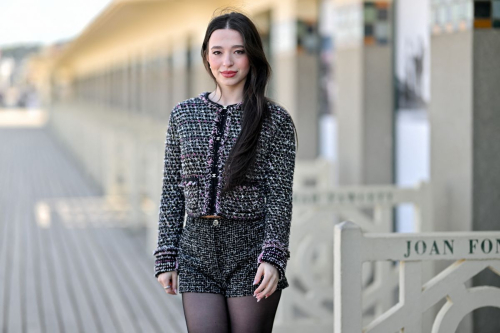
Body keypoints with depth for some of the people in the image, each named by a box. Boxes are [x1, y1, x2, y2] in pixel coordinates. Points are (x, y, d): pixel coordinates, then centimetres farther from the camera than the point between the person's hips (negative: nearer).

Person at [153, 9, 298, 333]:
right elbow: (172, 192, 11)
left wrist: (273, 257, -15)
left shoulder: (276, 120, -1)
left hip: (251, 255, -2)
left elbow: (280, 196, -4)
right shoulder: (184, 115, 8)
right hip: (197, 251, 3)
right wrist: (166, 258, 7)